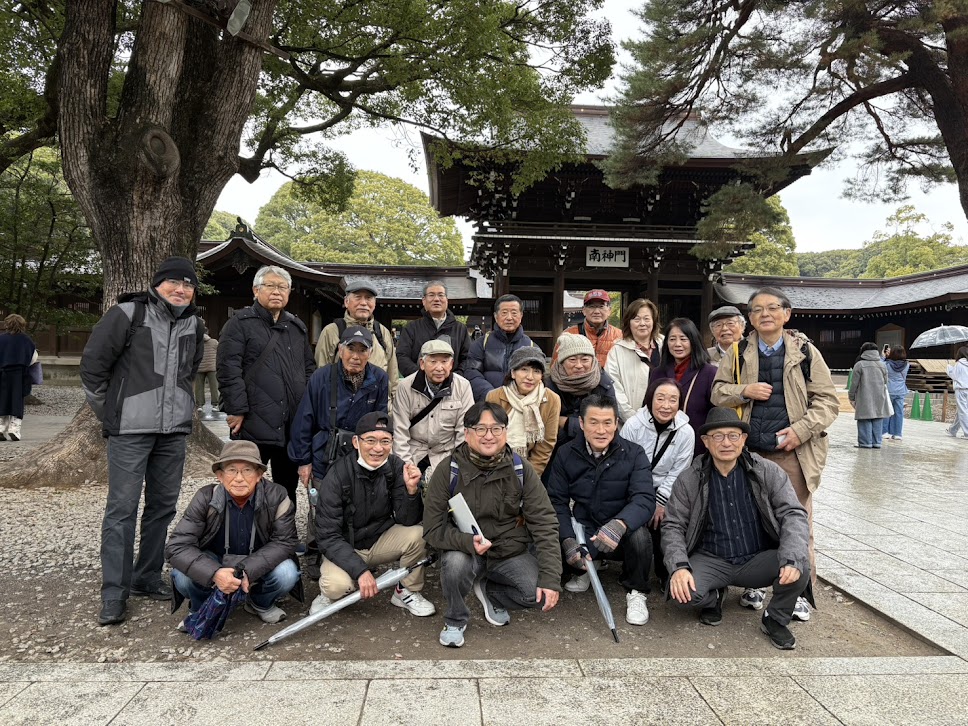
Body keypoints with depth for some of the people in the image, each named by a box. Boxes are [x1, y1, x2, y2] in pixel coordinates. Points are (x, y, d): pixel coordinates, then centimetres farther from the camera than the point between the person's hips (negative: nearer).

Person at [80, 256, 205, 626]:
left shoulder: (193, 324, 11)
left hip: (174, 430, 6)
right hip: (131, 429, -5)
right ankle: (113, 594, 6)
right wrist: (108, 411, 1)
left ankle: (147, 577, 26)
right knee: (122, 508, -3)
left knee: (163, 506, 11)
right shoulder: (128, 314, -6)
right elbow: (92, 363, -4)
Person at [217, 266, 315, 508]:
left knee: (288, 484, 15)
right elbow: (229, 370, -9)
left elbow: (309, 368, 20)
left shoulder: (297, 326, 17)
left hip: (293, 424, 6)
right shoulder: (240, 323, -2)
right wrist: (237, 410, -14)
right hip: (254, 423, -5)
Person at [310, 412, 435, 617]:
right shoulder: (337, 477, -23)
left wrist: (411, 489, -33)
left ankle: (406, 592, 2)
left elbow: (407, 521, -14)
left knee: (418, 534, -23)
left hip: (381, 540, 4)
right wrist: (360, 570, -31)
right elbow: (327, 537, -21)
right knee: (337, 585, -33)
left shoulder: (396, 467, -14)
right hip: (344, 548, -3)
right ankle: (327, 593, 5)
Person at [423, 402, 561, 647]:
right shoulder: (448, 471, -11)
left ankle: (488, 591, 12)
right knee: (455, 563, -34)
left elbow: (544, 523, -8)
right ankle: (455, 621, -1)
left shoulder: (521, 471, -6)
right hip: (464, 550, -1)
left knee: (542, 595, -20)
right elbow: (433, 528, -12)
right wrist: (468, 541, -31)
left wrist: (551, 578, -17)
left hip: (511, 553, 2)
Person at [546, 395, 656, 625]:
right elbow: (557, 502, -7)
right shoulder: (566, 455, -3)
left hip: (621, 535, -2)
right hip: (583, 531, 2)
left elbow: (645, 499, -21)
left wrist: (620, 524, -42)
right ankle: (581, 571, 13)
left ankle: (635, 592, -2)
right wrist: (568, 540, -24)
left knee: (638, 534, -34)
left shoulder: (634, 454, -8)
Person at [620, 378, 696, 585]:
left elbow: (677, 473, -5)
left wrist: (660, 502, -13)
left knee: (662, 522, -22)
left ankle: (667, 574, 6)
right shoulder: (633, 425, -12)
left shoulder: (686, 432, -9)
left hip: (664, 492, 1)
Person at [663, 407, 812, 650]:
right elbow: (673, 526, -6)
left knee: (800, 567, -29)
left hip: (759, 559, 1)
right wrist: (679, 567, -24)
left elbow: (793, 514, -12)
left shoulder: (768, 473, -6)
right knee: (681, 589, -29)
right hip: (711, 561, 0)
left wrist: (792, 559, -30)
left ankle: (775, 619, 4)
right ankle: (713, 598, 11)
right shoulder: (688, 480, -6)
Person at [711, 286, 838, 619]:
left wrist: (801, 430, -14)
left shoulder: (805, 351, 1)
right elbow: (717, 391, 11)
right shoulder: (739, 352, 7)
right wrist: (744, 391, -8)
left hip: (793, 452, -2)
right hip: (749, 452, 2)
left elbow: (827, 400, 0)